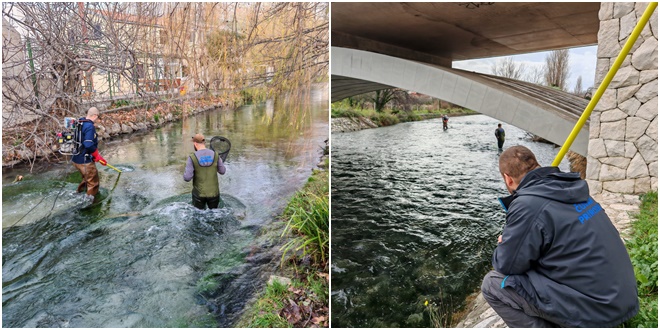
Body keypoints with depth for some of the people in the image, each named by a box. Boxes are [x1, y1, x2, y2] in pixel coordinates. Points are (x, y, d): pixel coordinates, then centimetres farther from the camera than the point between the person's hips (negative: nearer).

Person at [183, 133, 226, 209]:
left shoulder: (192, 157, -18)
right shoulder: (215, 155, -11)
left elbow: (187, 178, -19)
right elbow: (222, 171, 1)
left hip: (199, 194, -1)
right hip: (214, 193, 1)